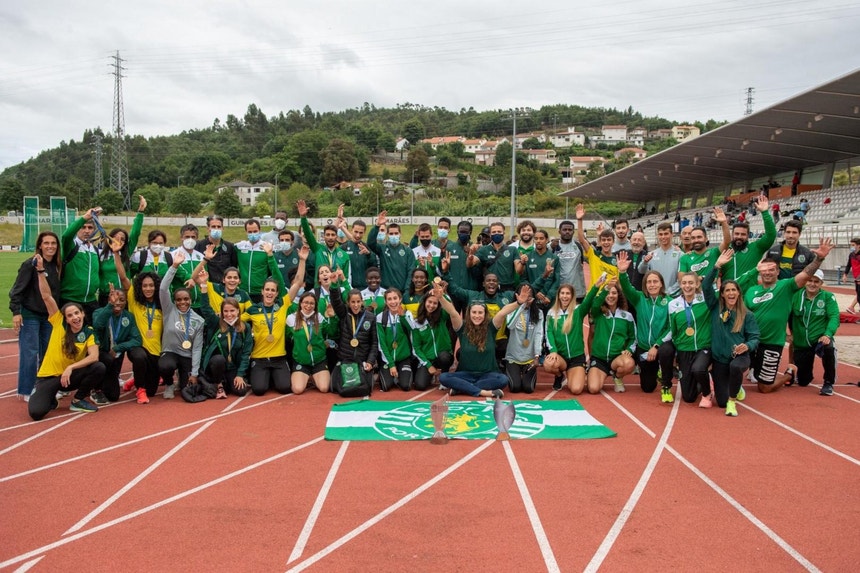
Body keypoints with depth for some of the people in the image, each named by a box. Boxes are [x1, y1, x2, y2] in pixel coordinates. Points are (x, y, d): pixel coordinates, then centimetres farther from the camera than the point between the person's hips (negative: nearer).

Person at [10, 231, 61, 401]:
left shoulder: (58, 266, 4)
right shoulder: (30, 264, -13)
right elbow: (17, 290, -14)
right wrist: (16, 312, -18)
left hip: (49, 316, 6)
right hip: (29, 315, -6)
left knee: (47, 353, 10)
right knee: (30, 353, -4)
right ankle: (26, 390, 6)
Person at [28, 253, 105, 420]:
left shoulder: (89, 332, -5)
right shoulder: (59, 323, -6)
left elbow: (94, 357, -18)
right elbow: (46, 297, -11)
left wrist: (71, 367, -28)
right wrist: (40, 270, -17)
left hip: (71, 376, 2)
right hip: (48, 376, -1)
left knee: (99, 368, -26)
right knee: (36, 412, -25)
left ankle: (78, 400, -2)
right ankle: (49, 398, 14)